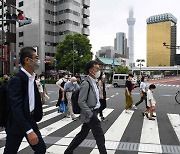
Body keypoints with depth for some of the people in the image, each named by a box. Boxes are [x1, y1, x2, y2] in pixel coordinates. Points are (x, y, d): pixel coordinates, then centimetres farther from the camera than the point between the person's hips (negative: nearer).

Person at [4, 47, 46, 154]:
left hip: (30, 120, 7)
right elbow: (16, 108, -28)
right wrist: (29, 131, -32)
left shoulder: (32, 77, 5)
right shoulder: (16, 79, -21)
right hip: (16, 124, -7)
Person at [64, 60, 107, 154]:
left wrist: (94, 113, 15)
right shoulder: (86, 84, -19)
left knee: (83, 134, 17)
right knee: (99, 136, 1)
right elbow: (81, 102, -22)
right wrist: (91, 115, -21)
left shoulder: (93, 82, 9)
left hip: (93, 113, 9)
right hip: (90, 114, -9)